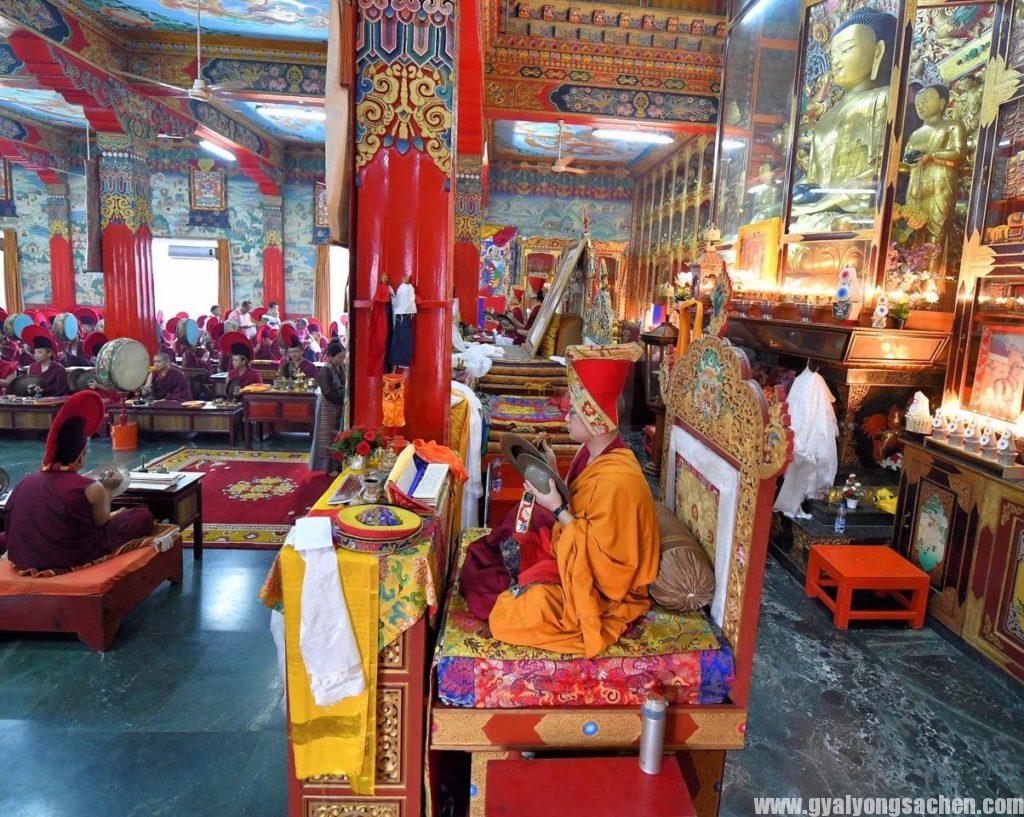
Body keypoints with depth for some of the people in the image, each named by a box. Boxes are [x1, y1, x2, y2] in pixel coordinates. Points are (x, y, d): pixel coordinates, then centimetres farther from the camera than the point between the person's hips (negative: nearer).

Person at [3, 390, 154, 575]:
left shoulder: (26, 483, -3)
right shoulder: (91, 489, -20)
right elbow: (101, 521, -2)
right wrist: (107, 490, 13)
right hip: (72, 561, -7)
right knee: (143, 516, 7)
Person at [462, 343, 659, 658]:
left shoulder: (616, 481, -29)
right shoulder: (592, 453, -1)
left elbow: (600, 552, -26)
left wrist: (557, 508, -25)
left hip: (598, 582, -8)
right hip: (569, 547, 9)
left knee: (527, 606, -23)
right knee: (483, 555, 3)